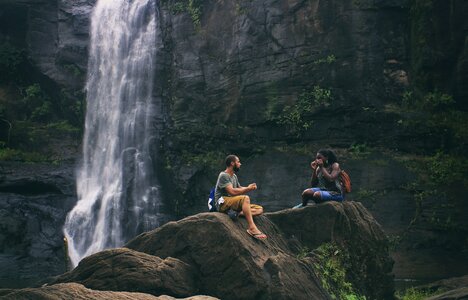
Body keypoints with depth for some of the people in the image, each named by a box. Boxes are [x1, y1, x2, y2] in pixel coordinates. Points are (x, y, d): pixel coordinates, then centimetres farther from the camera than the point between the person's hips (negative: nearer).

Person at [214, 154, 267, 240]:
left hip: (233, 204, 9)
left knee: (259, 209, -4)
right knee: (245, 198, -36)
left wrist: (249, 187, -2)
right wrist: (248, 188, -13)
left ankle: (238, 213, -29)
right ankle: (252, 228, -42)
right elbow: (232, 191, -21)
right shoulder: (223, 176, -10)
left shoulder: (234, 176, 20)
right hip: (223, 203, -9)